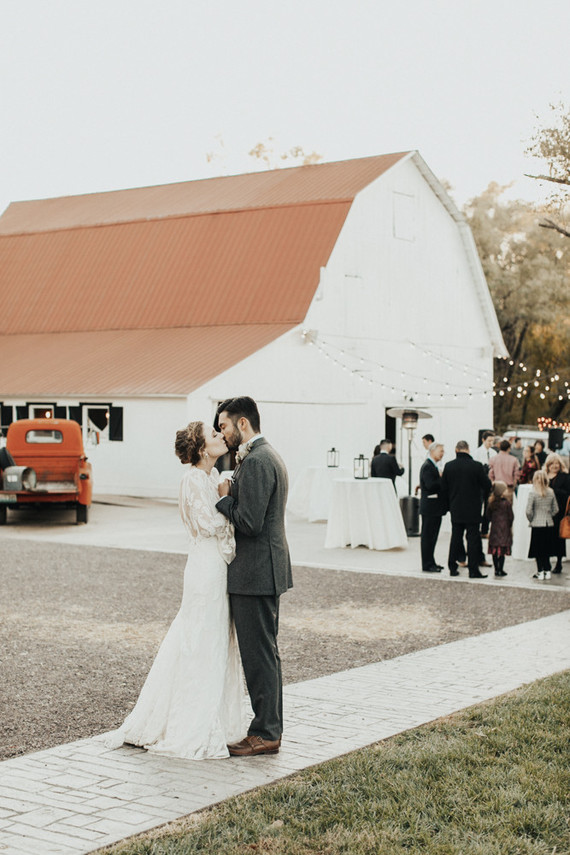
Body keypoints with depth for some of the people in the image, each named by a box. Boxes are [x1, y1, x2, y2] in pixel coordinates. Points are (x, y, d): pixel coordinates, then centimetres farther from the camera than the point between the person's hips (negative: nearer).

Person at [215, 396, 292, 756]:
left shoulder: (255, 462, -18)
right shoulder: (269, 456, 16)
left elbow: (249, 522, -23)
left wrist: (224, 498, -9)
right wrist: (232, 495, 6)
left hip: (255, 572, -11)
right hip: (266, 568, 11)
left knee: (259, 654, -4)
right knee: (265, 652, 15)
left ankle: (265, 733, 3)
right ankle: (270, 725, 23)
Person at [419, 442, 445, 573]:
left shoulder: (432, 466, 17)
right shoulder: (427, 466, -15)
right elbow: (430, 485, -26)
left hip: (434, 508, 10)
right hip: (430, 507, -10)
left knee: (432, 536, 15)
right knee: (428, 536, -4)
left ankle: (430, 563, 22)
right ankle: (427, 565, 0)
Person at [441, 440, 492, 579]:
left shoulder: (448, 466, -3)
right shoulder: (477, 466, -12)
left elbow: (444, 488, 3)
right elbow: (487, 485, -5)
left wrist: (449, 505, 15)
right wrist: (484, 496, 18)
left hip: (456, 510, 3)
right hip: (473, 510, -3)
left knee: (455, 538, 12)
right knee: (473, 538, 1)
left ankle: (452, 568, 15)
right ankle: (473, 570, 1)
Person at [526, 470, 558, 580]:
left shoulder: (533, 493, -13)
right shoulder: (551, 492, -1)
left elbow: (528, 511, -14)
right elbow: (555, 509, 5)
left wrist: (531, 520, 2)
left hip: (537, 525, -4)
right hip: (549, 524, 4)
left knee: (538, 550, 5)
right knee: (547, 549, 15)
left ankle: (540, 572, 5)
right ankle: (547, 571, 16)